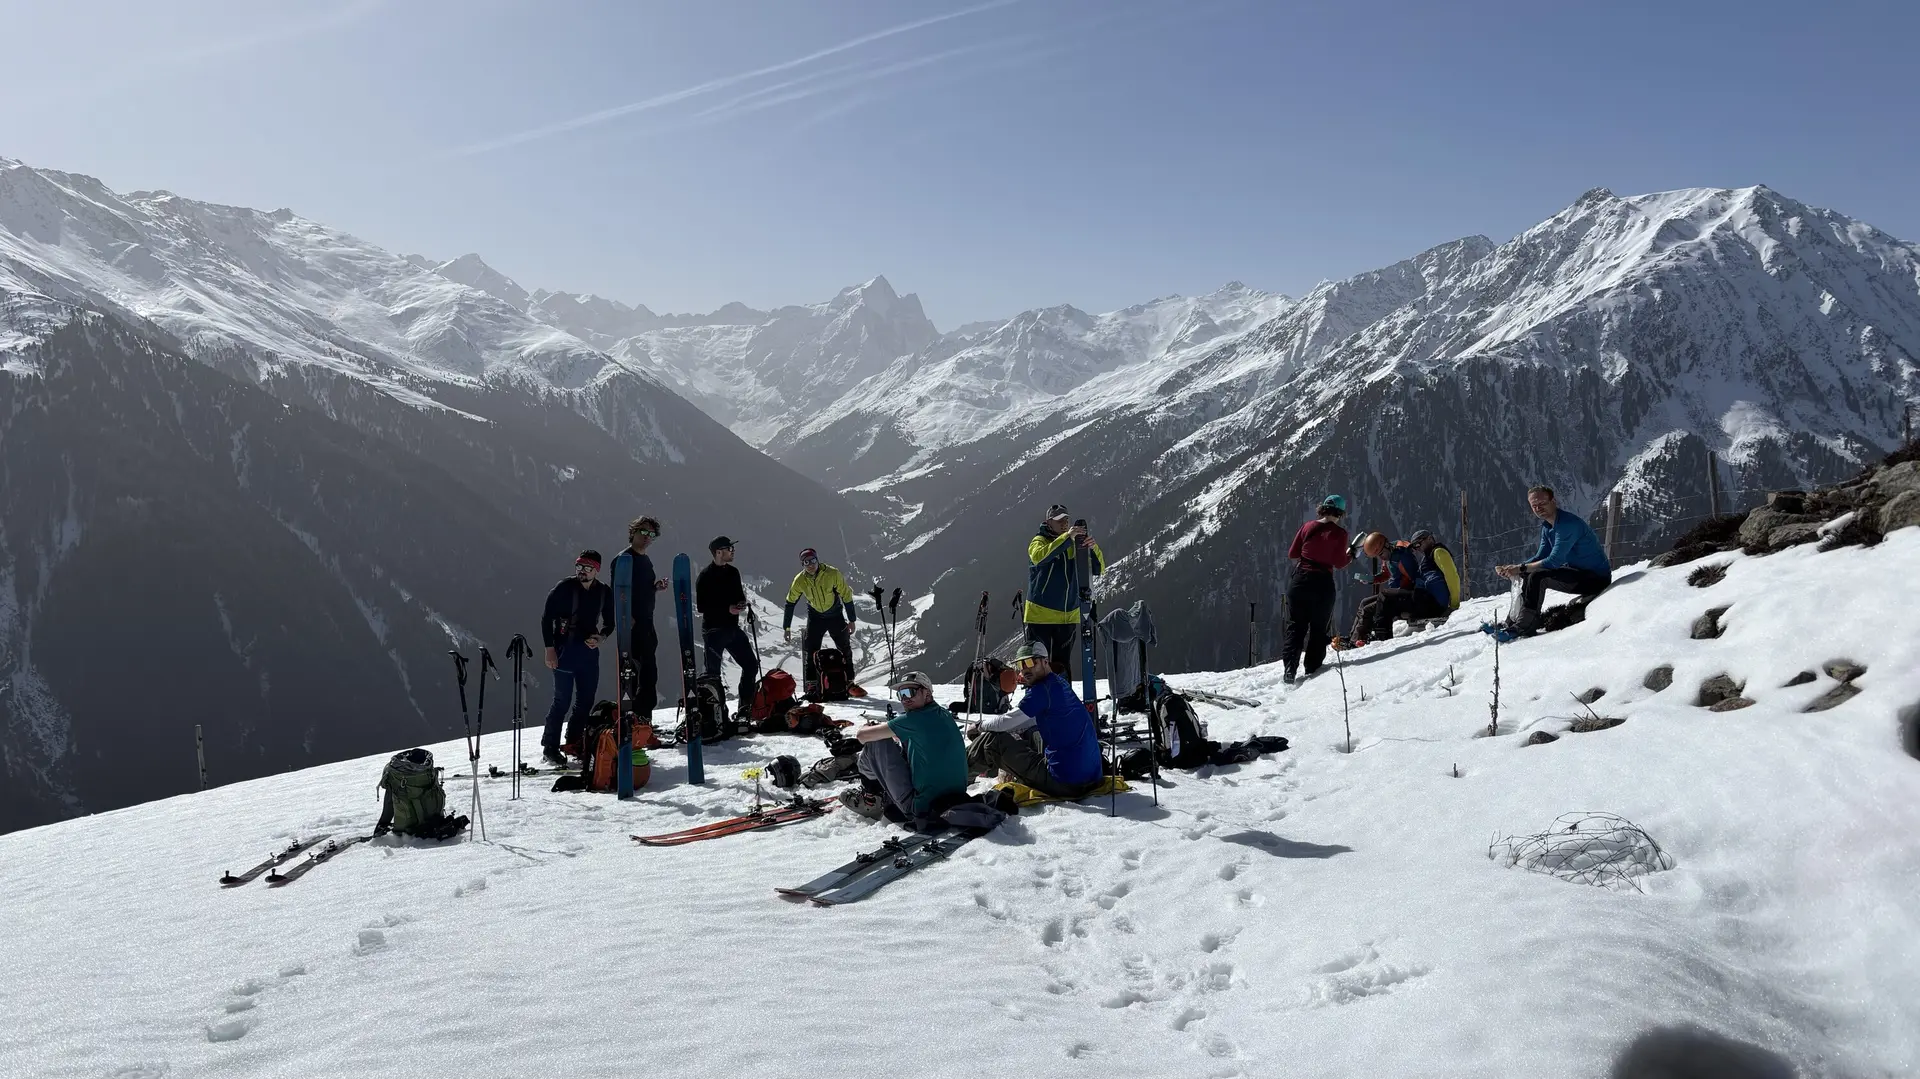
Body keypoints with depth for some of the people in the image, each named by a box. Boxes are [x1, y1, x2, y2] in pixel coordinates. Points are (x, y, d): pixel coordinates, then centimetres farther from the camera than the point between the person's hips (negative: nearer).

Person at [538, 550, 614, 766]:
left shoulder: (604, 593, 4)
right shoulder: (564, 588, -8)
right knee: (562, 700, -8)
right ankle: (550, 747, -1)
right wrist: (549, 648, -10)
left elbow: (610, 622, 15)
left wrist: (600, 637, -6)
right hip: (565, 650, -5)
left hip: (590, 651, 5)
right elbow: (546, 618, -5)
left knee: (586, 699, 10)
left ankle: (574, 741, 25)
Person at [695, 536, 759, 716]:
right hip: (713, 630, -7)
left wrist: (741, 603, -3)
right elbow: (701, 606, -14)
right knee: (712, 671, -6)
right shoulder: (705, 576, -10)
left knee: (751, 664, 8)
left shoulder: (733, 573, 11)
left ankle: (746, 704, 20)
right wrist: (727, 609, -20)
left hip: (733, 627, 7)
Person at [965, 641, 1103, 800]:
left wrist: (980, 726, 9)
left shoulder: (1042, 689, -13)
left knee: (993, 739, 4)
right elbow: (1028, 721, 26)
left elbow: (1005, 723, -11)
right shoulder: (1060, 683, 14)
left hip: (1063, 783, -9)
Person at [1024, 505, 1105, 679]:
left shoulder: (1075, 544, 11)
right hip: (1041, 615, -4)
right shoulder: (1039, 541, -2)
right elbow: (1039, 557, -26)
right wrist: (1067, 537, -32)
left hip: (1069, 616, 4)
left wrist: (1093, 548, -15)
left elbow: (1098, 569, 5)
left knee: (1062, 665, 9)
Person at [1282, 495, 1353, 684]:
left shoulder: (1308, 527, 1)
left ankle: (1290, 669, -3)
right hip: (1323, 585, -2)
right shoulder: (1339, 533, -7)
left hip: (1300, 581, 2)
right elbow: (1339, 563, -6)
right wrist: (1351, 555, 12)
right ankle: (1312, 668, 7)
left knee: (1295, 626, 7)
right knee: (1319, 628, 11)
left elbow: (1292, 554, 4)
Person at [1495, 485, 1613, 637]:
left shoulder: (1568, 524, -23)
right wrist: (1513, 569, -7)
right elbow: (1540, 558, 8)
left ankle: (1524, 626, -21)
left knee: (1538, 577, -25)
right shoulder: (1546, 526, 8)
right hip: (1578, 574, 10)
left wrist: (1521, 568, -22)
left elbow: (1554, 561, -27)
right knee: (1529, 574, 11)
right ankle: (1517, 620, 9)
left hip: (1597, 580, -10)